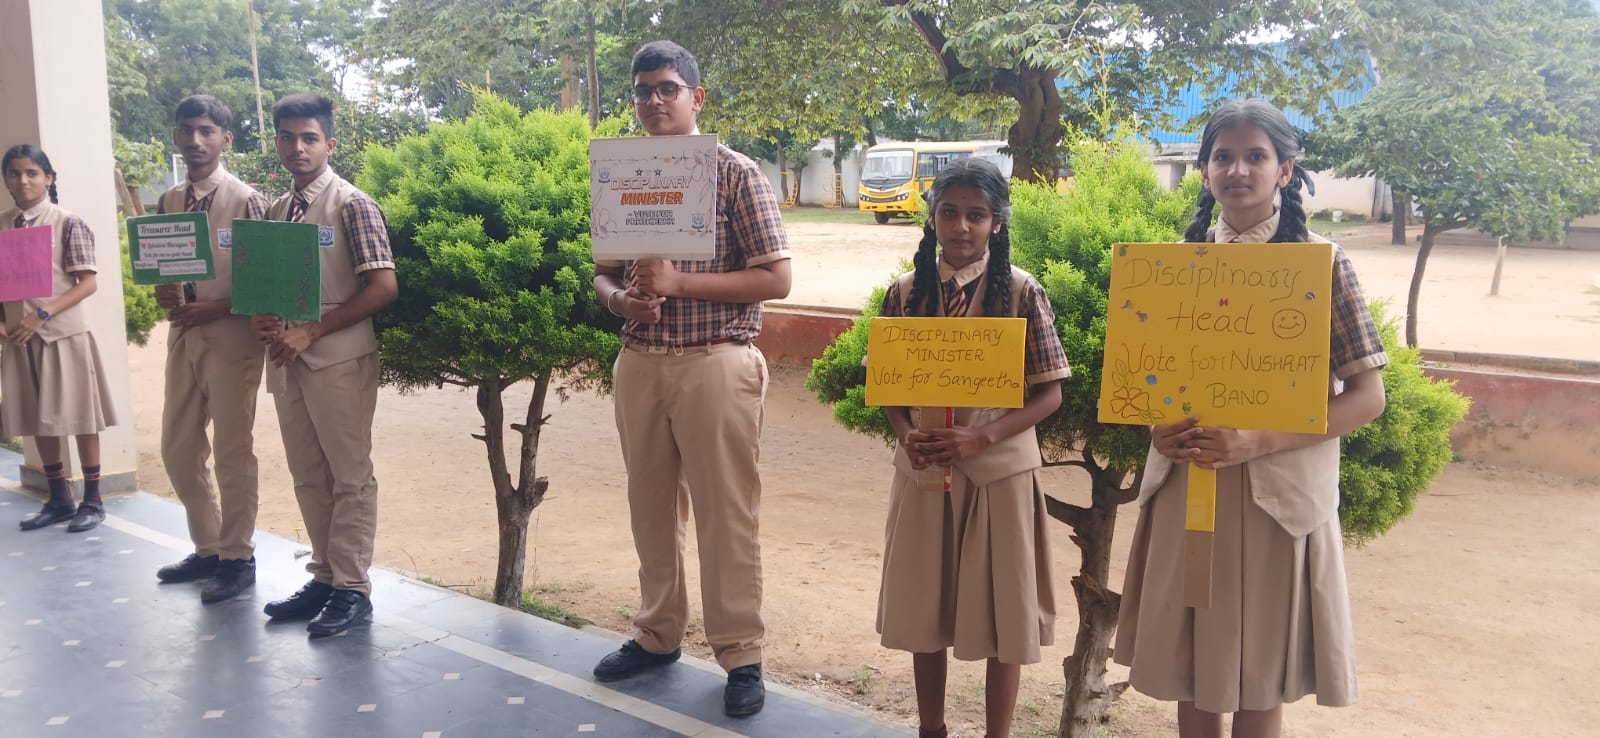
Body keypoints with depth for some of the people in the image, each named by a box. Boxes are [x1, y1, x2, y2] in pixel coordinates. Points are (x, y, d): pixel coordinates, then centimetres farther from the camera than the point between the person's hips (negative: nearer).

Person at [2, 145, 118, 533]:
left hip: (65, 333, -5)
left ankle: (92, 500, 13)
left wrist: (42, 314, -19)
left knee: (79, 416, 3)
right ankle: (59, 498, 24)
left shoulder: (68, 223, -7)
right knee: (39, 419, 11)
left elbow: (87, 283, -11)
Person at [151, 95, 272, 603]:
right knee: (178, 449, 12)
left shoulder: (245, 200, -7)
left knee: (233, 451, 1)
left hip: (231, 338, -7)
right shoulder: (169, 202, 11)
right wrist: (165, 292, -4)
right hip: (183, 336, 7)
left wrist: (214, 308, -18)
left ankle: (238, 557, 13)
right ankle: (208, 548, 28)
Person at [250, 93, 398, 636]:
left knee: (350, 475, 0)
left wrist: (310, 332, -16)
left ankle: (352, 589, 7)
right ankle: (324, 576, 23)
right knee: (308, 475, 12)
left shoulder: (352, 205, -7)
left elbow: (383, 287, -14)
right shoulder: (275, 211, 14)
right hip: (286, 360, 7)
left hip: (338, 359, -7)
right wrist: (262, 319, -3)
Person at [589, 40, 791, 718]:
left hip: (714, 364, -5)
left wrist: (678, 282, -18)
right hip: (639, 363, 5)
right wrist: (622, 299, -9)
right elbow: (603, 274, 15)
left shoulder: (736, 173, -5)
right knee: (651, 507, 14)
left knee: (725, 515, 2)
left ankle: (740, 655, 14)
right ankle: (657, 635, 30)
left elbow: (776, 279, -9)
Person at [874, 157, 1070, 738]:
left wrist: (980, 437, -21)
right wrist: (905, 434, -14)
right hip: (922, 468, 3)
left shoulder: (1022, 292, -9)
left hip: (1000, 470, -3)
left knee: (1002, 611, 7)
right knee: (923, 606, 13)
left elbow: (1050, 393, -7)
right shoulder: (904, 292, 0)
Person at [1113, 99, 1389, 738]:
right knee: (1191, 669, 12)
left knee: (1260, 683, 7)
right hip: (1183, 489, 3)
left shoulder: (1322, 264, -4)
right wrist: (1157, 425, -8)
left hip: (1278, 496, -3)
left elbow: (1366, 396, -7)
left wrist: (1256, 443, -20)